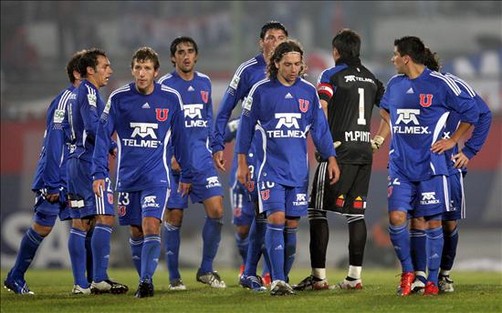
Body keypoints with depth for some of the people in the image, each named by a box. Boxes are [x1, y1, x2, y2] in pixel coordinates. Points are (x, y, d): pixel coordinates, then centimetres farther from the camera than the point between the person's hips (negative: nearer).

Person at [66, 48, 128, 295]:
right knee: (105, 218, -11)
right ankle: (99, 279, -16)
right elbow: (92, 126, -20)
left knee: (82, 222, 8)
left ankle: (80, 283, 6)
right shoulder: (88, 92, -9)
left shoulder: (75, 94, 19)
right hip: (89, 163, -10)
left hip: (75, 161, 10)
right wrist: (114, 147, -10)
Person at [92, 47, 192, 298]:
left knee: (151, 226, -18)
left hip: (156, 176, -2)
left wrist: (186, 174, 12)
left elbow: (179, 137, 9)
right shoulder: (118, 98, -2)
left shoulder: (171, 98, -1)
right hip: (127, 177, 2)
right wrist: (99, 173, -8)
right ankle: (144, 280, 24)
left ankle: (146, 281, -19)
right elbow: (103, 135, -1)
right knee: (136, 232, 9)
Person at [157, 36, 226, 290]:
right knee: (173, 217, 0)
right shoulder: (164, 85, -5)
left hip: (201, 158, 4)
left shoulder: (204, 83, 10)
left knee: (216, 210, -7)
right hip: (174, 161, -4)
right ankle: (173, 276, 10)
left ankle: (206, 270, 6)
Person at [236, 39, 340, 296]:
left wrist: (331, 158, 3)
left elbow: (320, 128, 11)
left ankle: (283, 278, 15)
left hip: (298, 169, 3)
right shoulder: (261, 91, -1)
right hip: (271, 167, -3)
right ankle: (277, 281, -15)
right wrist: (242, 162, 4)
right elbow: (246, 126, 5)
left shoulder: (308, 91, 6)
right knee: (276, 219, -14)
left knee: (291, 224, 4)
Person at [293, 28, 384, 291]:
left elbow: (320, 109, -16)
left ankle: (318, 276, -5)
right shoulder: (371, 78, 14)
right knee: (355, 213, 7)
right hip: (364, 151, 6)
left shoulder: (332, 75, -4)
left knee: (317, 211, -1)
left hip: (339, 151, -6)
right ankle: (354, 276, 3)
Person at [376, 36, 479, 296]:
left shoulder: (440, 84, -8)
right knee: (396, 218, -9)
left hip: (430, 165, -4)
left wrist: (452, 141, -1)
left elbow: (470, 111, 0)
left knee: (433, 222, 1)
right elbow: (384, 108, 31)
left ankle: (432, 280, 10)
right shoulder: (394, 84, 8)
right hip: (400, 165, 4)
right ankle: (407, 271, 9)